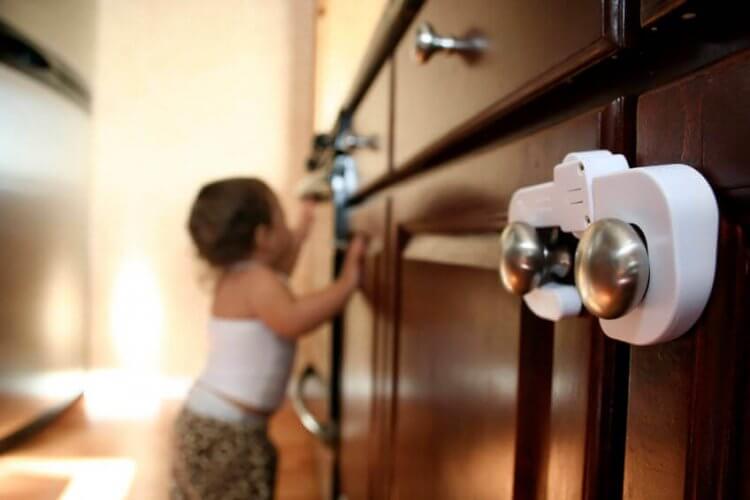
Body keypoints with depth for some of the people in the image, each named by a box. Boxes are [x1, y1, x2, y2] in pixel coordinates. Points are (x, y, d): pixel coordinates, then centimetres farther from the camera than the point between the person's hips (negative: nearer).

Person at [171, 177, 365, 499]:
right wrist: (347, 281, -31)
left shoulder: (235, 277, 11)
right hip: (224, 428, -10)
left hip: (210, 419, 10)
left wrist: (299, 236, 36)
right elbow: (292, 320, -37)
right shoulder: (255, 279, -19)